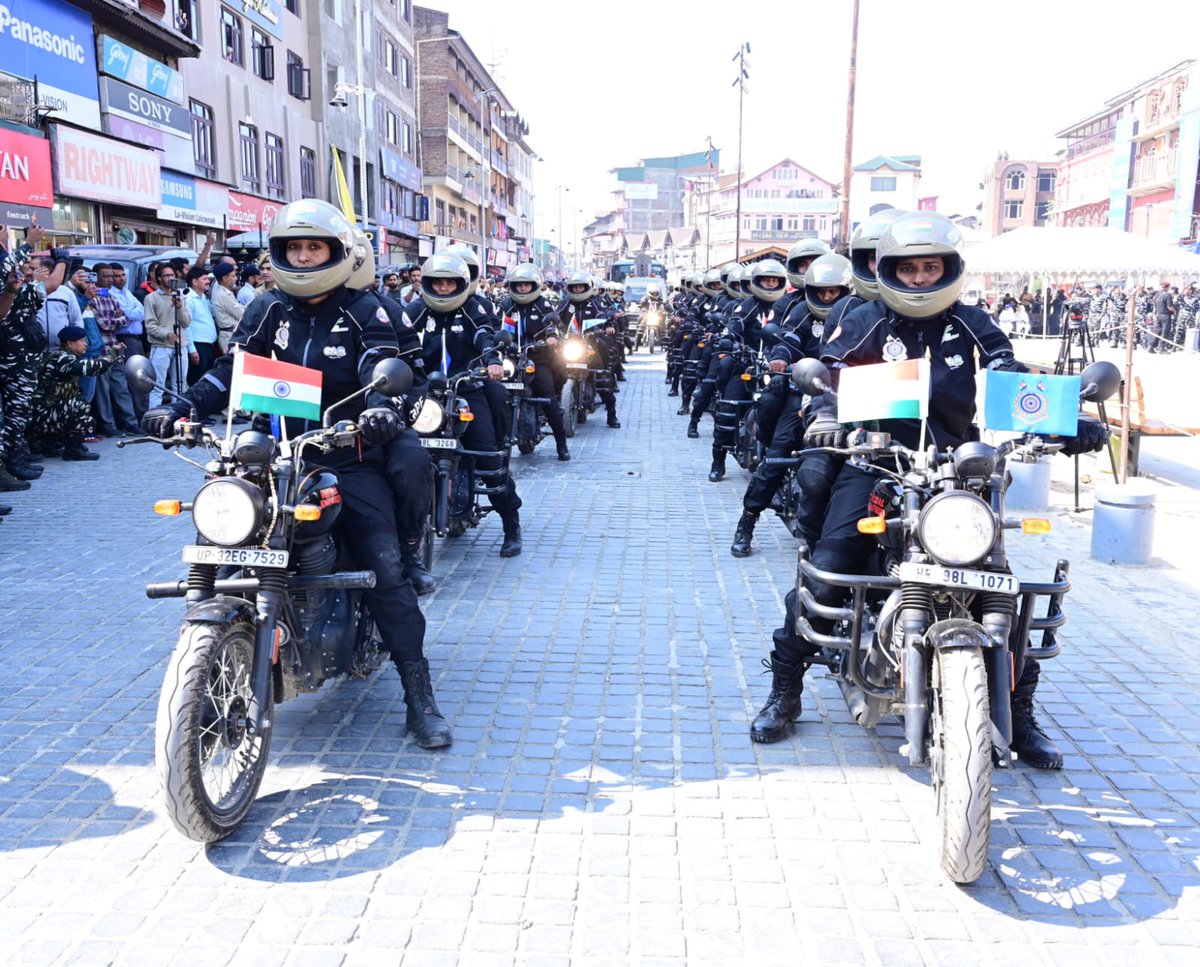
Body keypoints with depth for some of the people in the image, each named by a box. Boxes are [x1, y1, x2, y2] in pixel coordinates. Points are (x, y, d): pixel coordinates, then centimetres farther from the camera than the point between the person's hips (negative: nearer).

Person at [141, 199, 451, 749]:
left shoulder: (362, 311, 3)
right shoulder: (267, 311, 12)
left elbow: (382, 369, -13)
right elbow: (230, 371, 4)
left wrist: (380, 407, -36)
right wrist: (181, 409, -14)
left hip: (348, 458, -3)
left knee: (385, 571, -11)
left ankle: (420, 698, -4)